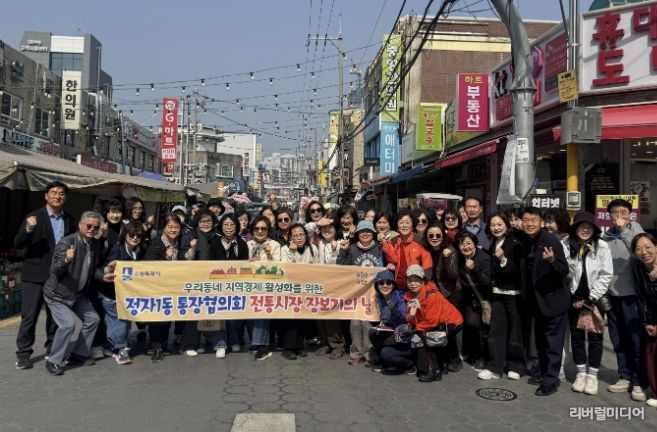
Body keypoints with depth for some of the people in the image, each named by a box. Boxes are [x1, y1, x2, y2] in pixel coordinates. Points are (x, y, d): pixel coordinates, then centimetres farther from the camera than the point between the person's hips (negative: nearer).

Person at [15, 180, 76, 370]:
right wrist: (28, 229, -28)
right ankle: (23, 354, 11)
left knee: (56, 315, 13)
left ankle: (52, 349, 26)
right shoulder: (34, 217, -6)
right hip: (35, 274, -4)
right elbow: (18, 244, -11)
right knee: (29, 315, 0)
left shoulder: (69, 220, 7)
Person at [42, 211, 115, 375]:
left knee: (93, 319, 11)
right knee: (68, 324, -20)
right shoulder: (66, 242, -23)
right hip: (57, 293, -8)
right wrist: (66, 260, -44)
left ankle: (78, 355, 27)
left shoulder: (97, 245, -3)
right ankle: (53, 362, -2)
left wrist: (103, 275, -9)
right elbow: (55, 270, -25)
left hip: (78, 293, 8)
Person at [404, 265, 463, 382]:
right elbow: (413, 322, -5)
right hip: (439, 324, 8)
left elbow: (432, 322, -25)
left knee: (421, 336, -20)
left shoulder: (431, 295, -25)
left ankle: (432, 371, -11)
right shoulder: (409, 296, -3)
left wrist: (416, 328, -12)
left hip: (451, 323, -8)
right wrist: (411, 316, -26)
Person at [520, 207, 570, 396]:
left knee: (552, 341, 0)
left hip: (553, 299, -8)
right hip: (537, 299, 8)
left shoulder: (551, 241, -19)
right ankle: (545, 373, 33)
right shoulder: (526, 241, 2)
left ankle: (551, 381, 9)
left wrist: (552, 260, -40)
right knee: (540, 340, 18)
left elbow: (564, 271, -22)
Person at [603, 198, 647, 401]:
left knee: (635, 339, -1)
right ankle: (624, 377, 22)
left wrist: (624, 230, -23)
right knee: (618, 339, 11)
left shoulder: (635, 229, -2)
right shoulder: (606, 235, 8)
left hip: (631, 294, -4)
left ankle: (638, 382, 8)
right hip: (612, 294, 4)